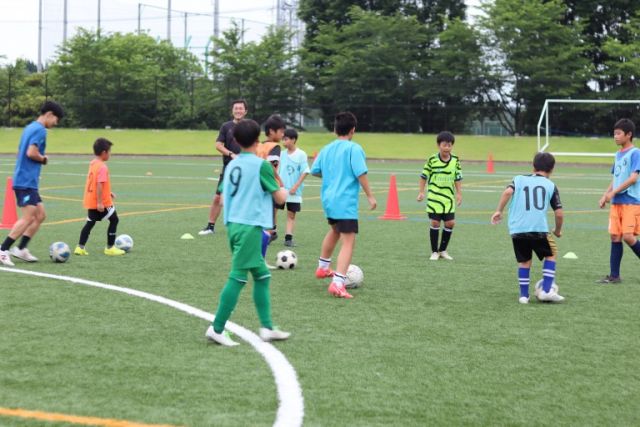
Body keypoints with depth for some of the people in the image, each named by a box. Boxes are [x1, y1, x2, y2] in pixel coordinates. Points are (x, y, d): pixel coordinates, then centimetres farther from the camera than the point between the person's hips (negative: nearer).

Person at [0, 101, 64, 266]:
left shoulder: (30, 127, 18)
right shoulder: (39, 130, -12)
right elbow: (31, 153, -23)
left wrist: (41, 159, 10)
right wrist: (44, 159, -5)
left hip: (26, 181, 10)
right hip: (26, 182, -10)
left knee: (40, 215, 11)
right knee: (28, 218, -13)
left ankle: (21, 249, 11)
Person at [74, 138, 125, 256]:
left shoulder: (92, 164, 10)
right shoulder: (102, 167, -19)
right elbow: (99, 185, -26)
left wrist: (108, 193, 27)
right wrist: (100, 202, -26)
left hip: (90, 201, 8)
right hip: (102, 202, -8)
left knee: (90, 223, 13)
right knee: (114, 220, 7)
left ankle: (80, 247, 6)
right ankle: (110, 248, 10)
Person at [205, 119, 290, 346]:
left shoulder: (231, 165, 11)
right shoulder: (261, 165, -9)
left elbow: (223, 198, 17)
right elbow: (280, 198, -3)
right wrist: (285, 190, 19)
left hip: (233, 224, 8)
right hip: (250, 226, -8)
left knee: (262, 275, 14)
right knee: (238, 278, -5)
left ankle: (267, 327, 16)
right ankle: (217, 329, -4)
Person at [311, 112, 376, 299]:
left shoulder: (326, 149, 9)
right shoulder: (354, 149, -10)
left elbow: (315, 171, 14)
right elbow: (361, 174, -17)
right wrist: (370, 196, -9)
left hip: (328, 199, 8)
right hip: (346, 202, -8)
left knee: (334, 230, 33)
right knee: (348, 241, -10)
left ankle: (323, 268, 48)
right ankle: (337, 283, -24)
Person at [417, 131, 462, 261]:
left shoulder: (455, 161, 1)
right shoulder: (432, 160, -7)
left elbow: (458, 178, 8)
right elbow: (424, 176, 1)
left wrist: (459, 194, 3)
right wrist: (421, 192, -4)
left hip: (449, 198, 3)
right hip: (434, 197, -3)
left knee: (450, 223, 0)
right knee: (435, 222, -3)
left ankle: (443, 250, 18)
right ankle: (434, 252, 10)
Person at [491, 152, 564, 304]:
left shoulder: (520, 179, 15)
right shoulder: (551, 185, 12)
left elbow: (508, 192, -6)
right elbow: (559, 213, 7)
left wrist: (499, 211, -1)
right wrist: (558, 230, 24)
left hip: (516, 229, 2)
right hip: (538, 229, -2)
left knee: (524, 261, 17)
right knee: (551, 254, 19)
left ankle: (524, 295, 14)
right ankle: (546, 290, 10)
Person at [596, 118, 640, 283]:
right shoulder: (618, 154, 15)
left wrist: (613, 193, -16)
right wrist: (605, 196, 10)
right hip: (616, 202, 7)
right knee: (615, 237, 4)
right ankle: (614, 275, 7)